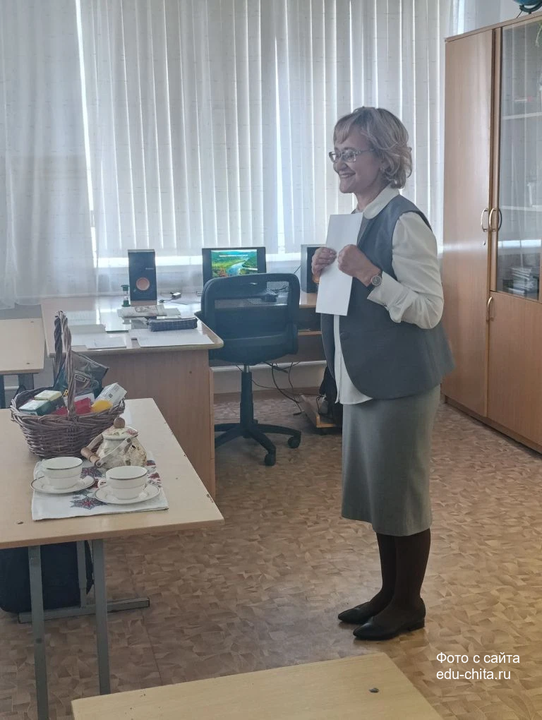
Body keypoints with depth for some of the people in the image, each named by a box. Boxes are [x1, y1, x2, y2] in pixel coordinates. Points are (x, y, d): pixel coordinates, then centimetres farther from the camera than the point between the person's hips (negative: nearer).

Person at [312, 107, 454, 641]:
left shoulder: (404, 222, -17)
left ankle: (409, 603, 22)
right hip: (362, 378, 9)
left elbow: (428, 309, -20)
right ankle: (389, 592, 33)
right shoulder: (356, 220, 11)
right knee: (375, 491, 17)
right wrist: (329, 274, 1)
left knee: (402, 494, 4)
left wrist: (370, 275, -27)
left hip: (401, 382, -9)